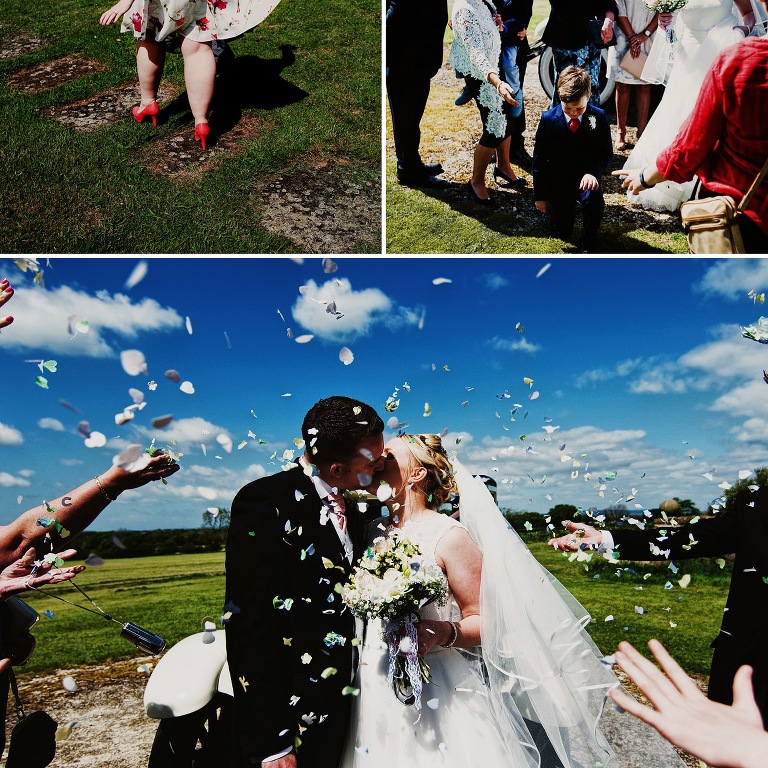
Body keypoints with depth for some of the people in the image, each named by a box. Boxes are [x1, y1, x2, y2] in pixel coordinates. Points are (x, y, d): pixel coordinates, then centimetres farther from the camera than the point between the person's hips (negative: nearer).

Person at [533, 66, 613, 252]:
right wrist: (540, 195, -3)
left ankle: (588, 241, -5)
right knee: (562, 233, 3)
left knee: (594, 200, -35)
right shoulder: (548, 119, -11)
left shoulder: (599, 117, -10)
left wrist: (593, 172, -27)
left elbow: (606, 152, -4)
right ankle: (565, 207, 40)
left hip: (586, 176, -1)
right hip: (558, 180, 1)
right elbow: (539, 158, -4)